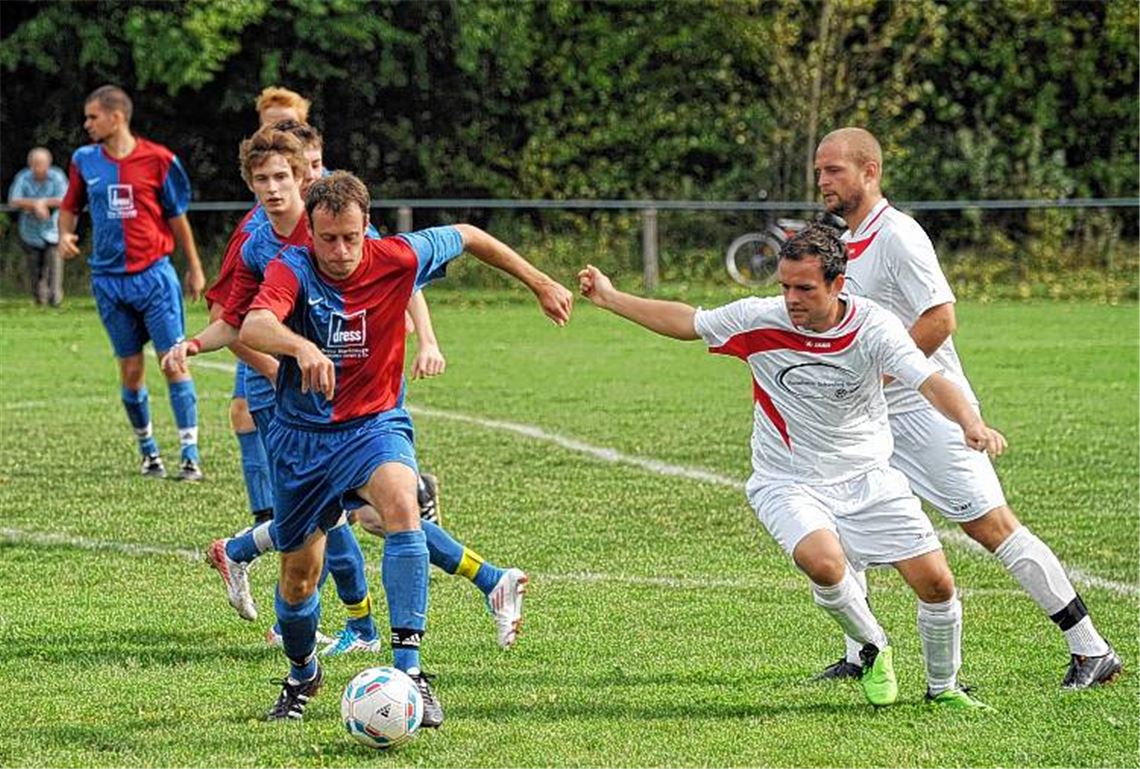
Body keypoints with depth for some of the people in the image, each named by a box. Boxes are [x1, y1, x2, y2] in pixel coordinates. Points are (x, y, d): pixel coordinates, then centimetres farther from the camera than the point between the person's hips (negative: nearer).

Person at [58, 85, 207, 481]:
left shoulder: (157, 159, -4)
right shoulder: (85, 161, 4)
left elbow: (176, 217, 5)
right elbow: (69, 207, 17)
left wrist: (194, 268, 10)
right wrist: (65, 235, -5)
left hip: (154, 274, -3)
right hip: (109, 280, 3)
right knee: (130, 369, 6)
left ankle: (190, 453, -6)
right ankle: (147, 449, 22)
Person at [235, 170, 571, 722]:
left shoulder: (398, 259, -12)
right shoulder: (291, 270, -19)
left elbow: (466, 237, 8)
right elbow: (253, 327, -40)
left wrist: (539, 284, 17)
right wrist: (302, 346, -61)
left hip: (375, 424, 0)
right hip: (301, 434, 0)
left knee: (401, 505, -33)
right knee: (298, 574, 8)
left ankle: (408, 670, -35)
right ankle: (302, 673, 41)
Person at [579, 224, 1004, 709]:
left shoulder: (874, 327, -16)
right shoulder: (759, 320, -11)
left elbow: (930, 382, -27)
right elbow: (686, 322, 5)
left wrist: (971, 424, -46)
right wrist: (610, 299, 8)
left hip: (866, 478, 1)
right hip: (788, 483, -1)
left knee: (935, 582, -7)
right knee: (823, 561, -32)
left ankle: (942, 687, 22)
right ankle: (873, 649, -1)